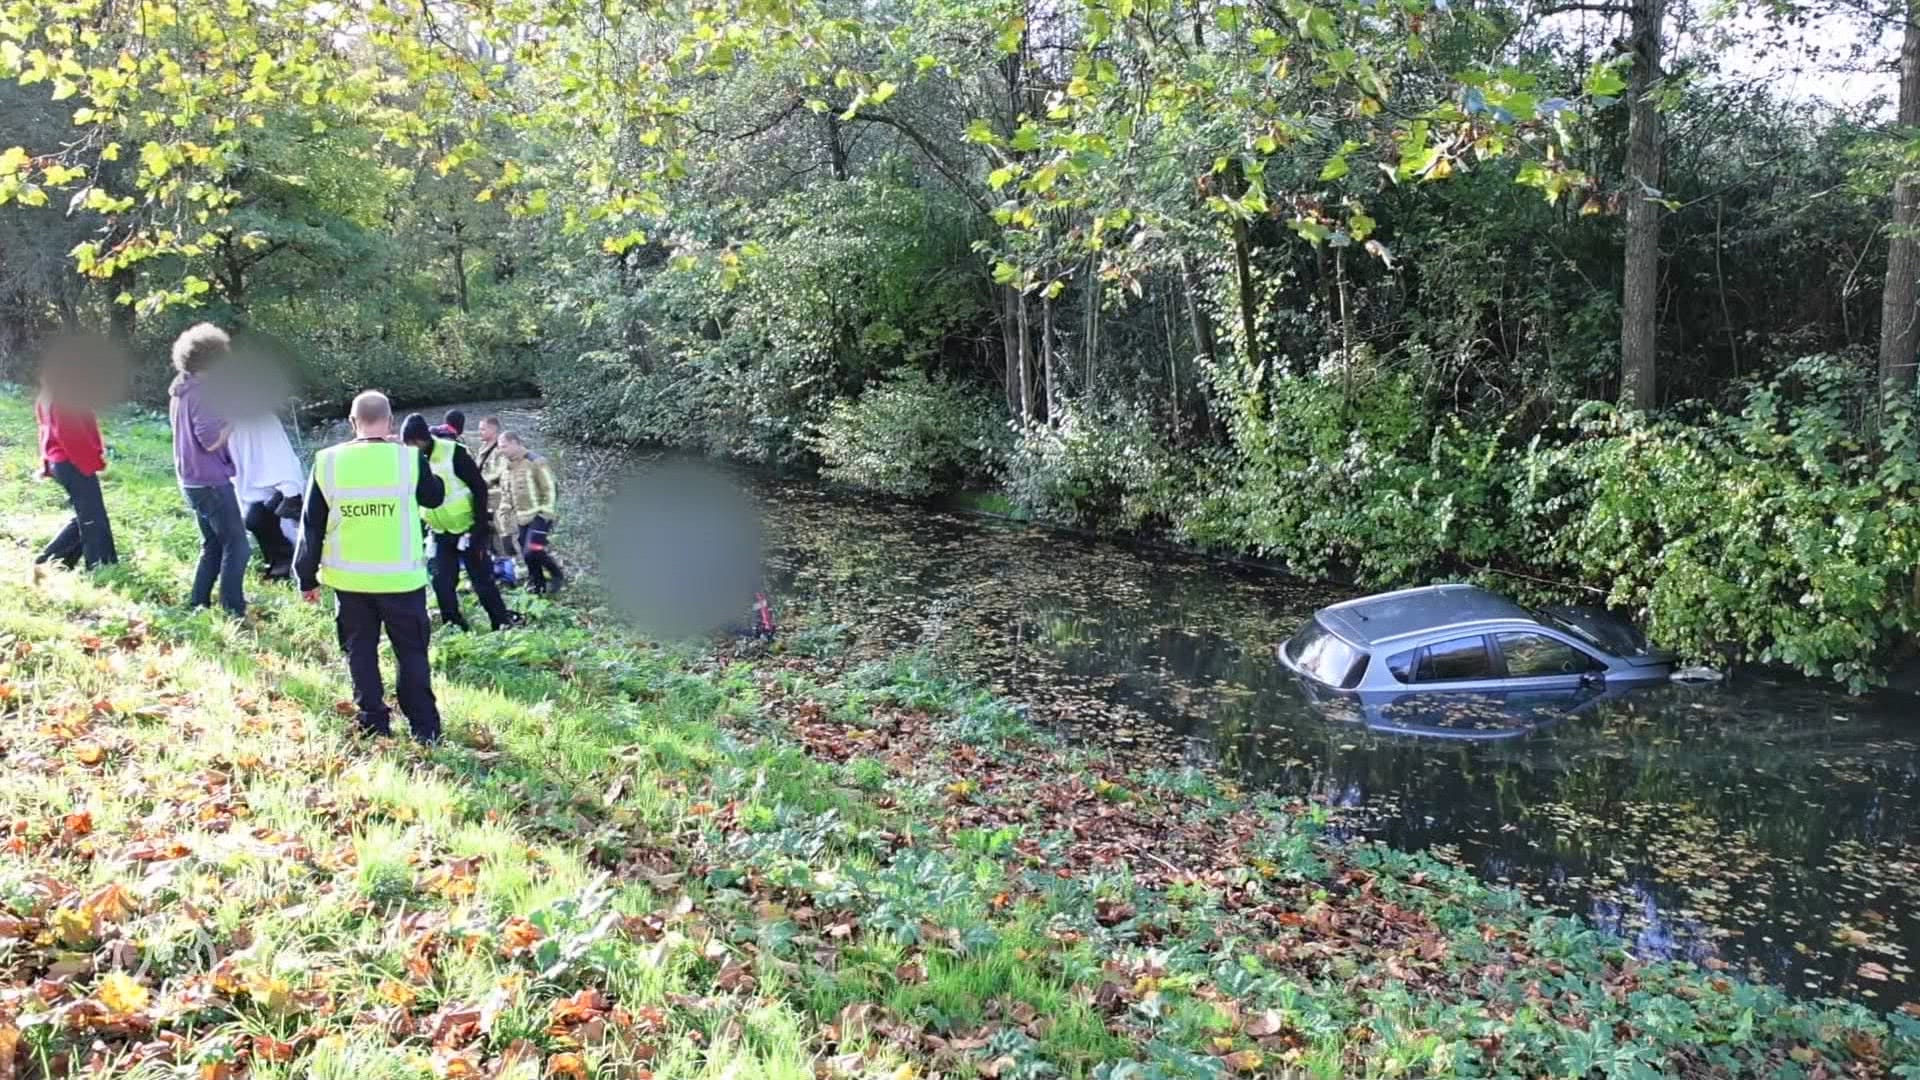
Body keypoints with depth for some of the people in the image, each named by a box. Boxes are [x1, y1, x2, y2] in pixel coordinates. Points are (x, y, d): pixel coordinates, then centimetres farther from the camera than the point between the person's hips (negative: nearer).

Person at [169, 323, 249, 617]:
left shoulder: (180, 390, 11)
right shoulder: (201, 391, -18)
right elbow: (211, 440, -24)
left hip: (193, 480, 10)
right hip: (212, 481, -10)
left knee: (212, 546, 18)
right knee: (237, 546, -5)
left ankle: (199, 608, 20)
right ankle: (233, 614, -7)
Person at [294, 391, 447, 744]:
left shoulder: (327, 462, -5)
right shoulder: (409, 459, -12)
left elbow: (312, 527, 1)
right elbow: (435, 496, 9)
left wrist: (307, 577, 10)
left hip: (348, 579, 2)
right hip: (400, 578, -2)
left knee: (360, 651, 15)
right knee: (411, 651, 10)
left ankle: (373, 724, 20)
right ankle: (425, 728, 12)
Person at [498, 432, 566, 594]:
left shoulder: (536, 462, -10)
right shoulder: (508, 468, 13)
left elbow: (550, 489, -11)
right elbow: (505, 495, 22)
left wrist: (546, 514, -14)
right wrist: (505, 515, 15)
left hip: (538, 516, -7)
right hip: (521, 519, 8)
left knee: (534, 551, -17)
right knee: (527, 556, 7)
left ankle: (557, 575, 3)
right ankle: (537, 584, 20)